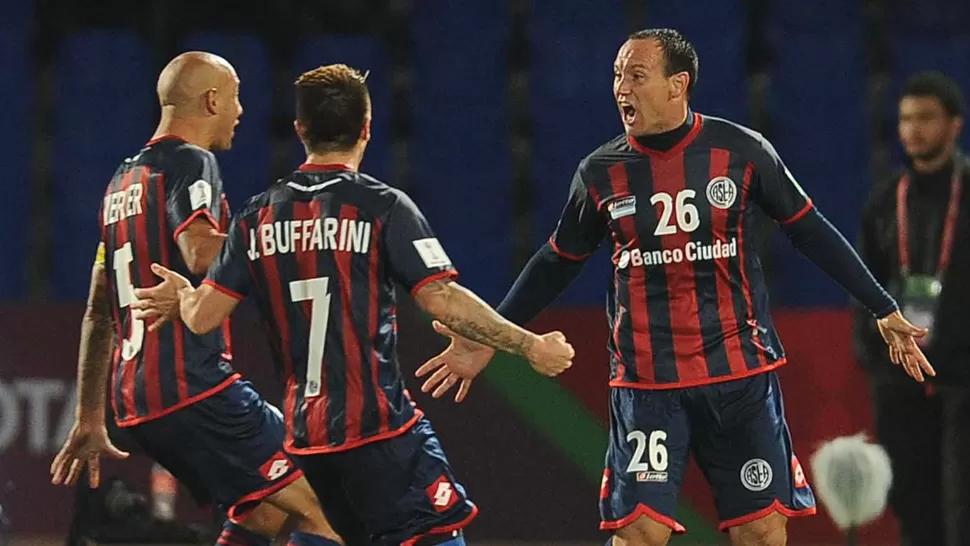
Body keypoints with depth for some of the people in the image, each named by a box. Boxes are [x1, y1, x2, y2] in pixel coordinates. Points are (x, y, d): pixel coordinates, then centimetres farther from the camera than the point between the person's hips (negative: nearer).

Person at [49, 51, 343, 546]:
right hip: (195, 387, -9)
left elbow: (98, 313, 25)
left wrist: (89, 420, 28)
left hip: (136, 403, 9)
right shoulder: (191, 163, -5)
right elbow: (203, 255, -25)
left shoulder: (123, 180, 22)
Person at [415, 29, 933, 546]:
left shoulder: (742, 150, -3)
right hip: (646, 382, 0)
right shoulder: (600, 172, 1)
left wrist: (885, 310, 8)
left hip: (742, 372, 0)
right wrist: (487, 338, 11)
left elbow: (810, 231, 7)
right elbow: (557, 263, 14)